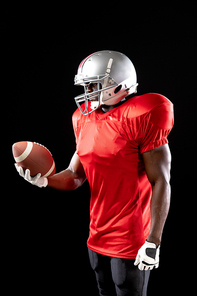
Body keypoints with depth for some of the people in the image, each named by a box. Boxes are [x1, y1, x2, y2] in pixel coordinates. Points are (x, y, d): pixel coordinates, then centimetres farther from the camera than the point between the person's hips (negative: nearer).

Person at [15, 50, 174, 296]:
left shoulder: (141, 118, -16)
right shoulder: (85, 120, 7)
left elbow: (160, 183, -17)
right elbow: (76, 175, 12)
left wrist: (153, 242, -18)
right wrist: (44, 180, -8)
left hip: (131, 240, -7)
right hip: (97, 236, 7)